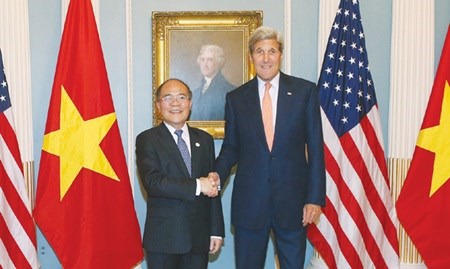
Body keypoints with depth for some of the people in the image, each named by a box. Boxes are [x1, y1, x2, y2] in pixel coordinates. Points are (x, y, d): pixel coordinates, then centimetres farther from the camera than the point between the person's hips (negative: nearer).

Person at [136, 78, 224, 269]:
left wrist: (216, 231, 7)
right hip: (163, 238, -3)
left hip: (199, 237, 4)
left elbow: (213, 188, 9)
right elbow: (152, 182, -16)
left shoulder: (204, 139, 11)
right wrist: (196, 186, -17)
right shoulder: (147, 139, -2)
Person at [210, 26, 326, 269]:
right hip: (249, 202, 1)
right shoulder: (236, 98, 4)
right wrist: (218, 173, -9)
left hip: (293, 201, -1)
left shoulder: (305, 91, -1)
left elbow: (315, 148, -1)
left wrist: (315, 198, -5)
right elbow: (231, 146, 11)